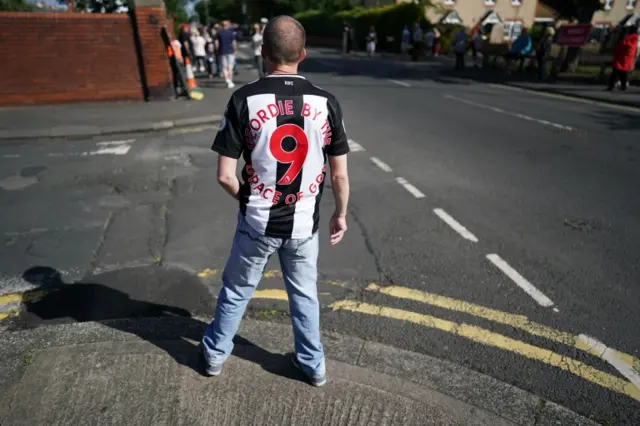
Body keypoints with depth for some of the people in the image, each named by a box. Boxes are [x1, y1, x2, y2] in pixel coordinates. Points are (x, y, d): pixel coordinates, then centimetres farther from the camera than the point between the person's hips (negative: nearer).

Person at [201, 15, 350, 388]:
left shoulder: (244, 99, -11)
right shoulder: (326, 102, -7)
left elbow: (225, 175, -12)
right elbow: (340, 174, -4)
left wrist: (247, 199, 9)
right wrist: (341, 215, 12)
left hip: (258, 222, -1)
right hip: (304, 223, 1)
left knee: (236, 291, 21)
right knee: (305, 294, 21)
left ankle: (215, 353, 43)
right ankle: (314, 364, 39)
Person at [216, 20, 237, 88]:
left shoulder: (219, 32, 2)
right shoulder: (232, 32, -4)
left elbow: (216, 42, 1)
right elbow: (234, 42, -6)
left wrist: (217, 50, 10)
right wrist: (235, 51, 4)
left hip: (222, 52, 1)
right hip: (230, 52, -1)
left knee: (224, 67, 8)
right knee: (230, 67, 5)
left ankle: (227, 80, -14)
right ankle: (230, 82, 7)